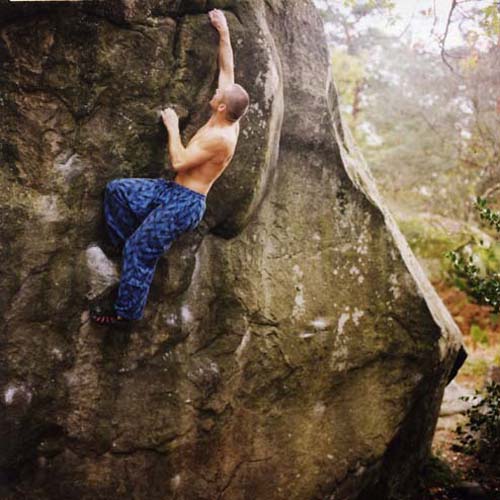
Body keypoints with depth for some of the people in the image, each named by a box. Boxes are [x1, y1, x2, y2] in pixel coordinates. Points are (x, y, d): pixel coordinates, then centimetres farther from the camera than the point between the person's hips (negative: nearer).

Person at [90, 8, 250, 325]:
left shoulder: (220, 137, -24)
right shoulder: (228, 119, 2)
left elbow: (179, 162, -23)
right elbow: (228, 69, 12)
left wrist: (173, 127, -11)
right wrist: (224, 32, 13)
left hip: (186, 203, -10)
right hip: (174, 191, 10)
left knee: (139, 250, -10)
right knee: (116, 190, 5)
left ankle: (127, 312, 0)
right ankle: (127, 241, 15)